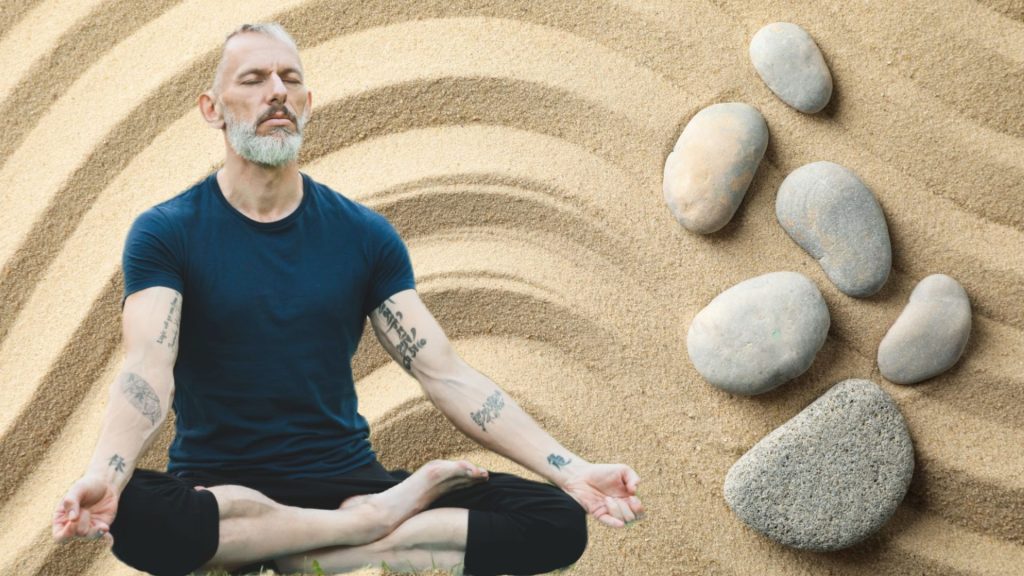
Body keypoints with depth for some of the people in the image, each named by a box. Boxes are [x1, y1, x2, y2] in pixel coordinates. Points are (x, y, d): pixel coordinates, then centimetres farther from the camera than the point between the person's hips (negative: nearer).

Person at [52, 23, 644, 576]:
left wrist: (571, 469, -14)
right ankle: (370, 521, -18)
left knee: (558, 521, -19)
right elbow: (148, 371, -17)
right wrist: (103, 475, -39)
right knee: (134, 515, -40)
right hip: (217, 486, -2)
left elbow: (446, 373, -1)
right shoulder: (165, 233, -2)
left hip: (346, 477, 3)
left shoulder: (365, 234, 6)